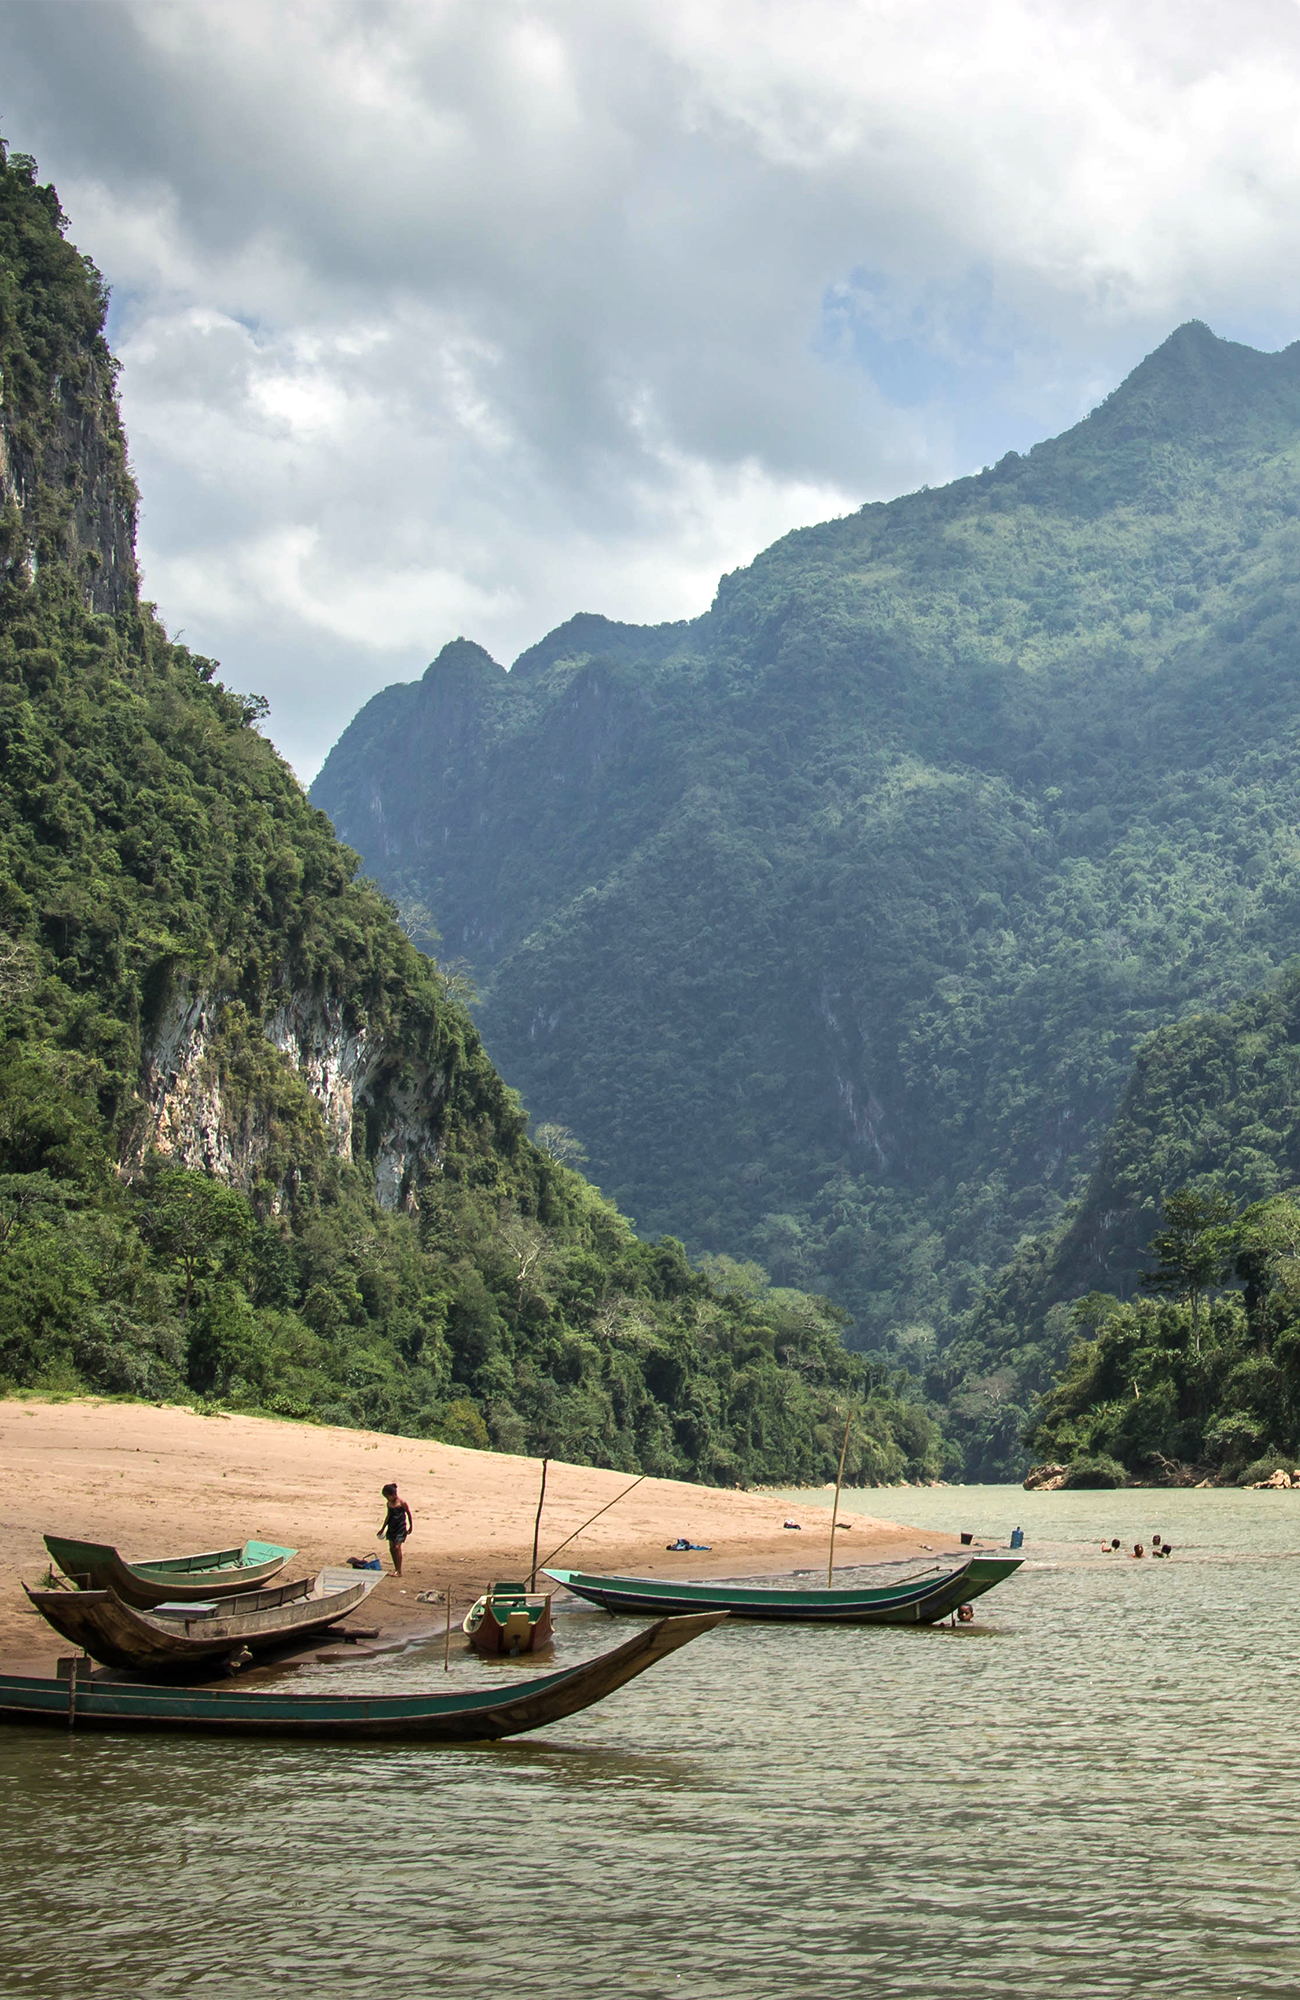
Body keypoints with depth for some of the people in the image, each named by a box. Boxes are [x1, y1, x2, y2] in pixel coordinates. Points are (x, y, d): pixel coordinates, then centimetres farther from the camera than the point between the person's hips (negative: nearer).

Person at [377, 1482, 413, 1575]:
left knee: (397, 1547, -12)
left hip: (401, 1527, -7)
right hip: (392, 1527, 7)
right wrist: (383, 1529, 22)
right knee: (391, 1548, 6)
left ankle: (399, 1571, -8)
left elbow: (409, 1514, -4)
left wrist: (411, 1526, 3)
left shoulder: (401, 1503, -14)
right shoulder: (389, 1504, 6)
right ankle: (396, 1569, 18)